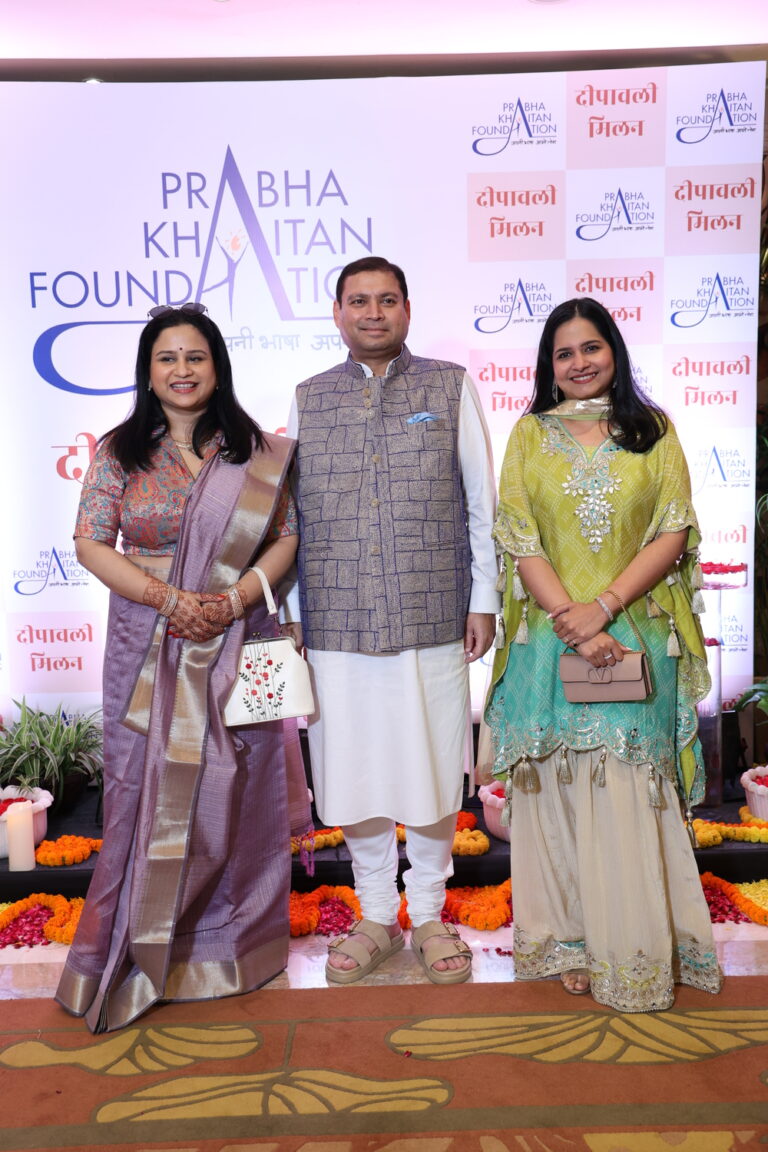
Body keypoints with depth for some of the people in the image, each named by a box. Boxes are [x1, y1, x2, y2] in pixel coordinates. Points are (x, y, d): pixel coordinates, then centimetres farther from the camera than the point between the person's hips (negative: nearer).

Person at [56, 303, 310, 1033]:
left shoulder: (256, 452, 4)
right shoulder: (119, 451, 4)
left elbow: (286, 537, 1)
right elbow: (91, 544, -1)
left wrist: (233, 599, -14)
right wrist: (168, 598, -14)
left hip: (234, 646, 0)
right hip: (147, 650, 0)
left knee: (231, 790, 7)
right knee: (145, 791, 4)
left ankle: (228, 943, 26)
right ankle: (138, 949, 22)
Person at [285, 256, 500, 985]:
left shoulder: (450, 388, 7)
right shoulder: (307, 400, 11)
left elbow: (482, 501, 6)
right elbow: (287, 514, 10)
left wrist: (484, 599, 1)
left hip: (432, 618, -1)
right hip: (336, 624, 2)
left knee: (431, 771, 6)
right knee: (353, 773, 8)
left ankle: (429, 916, 27)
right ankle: (376, 918, 28)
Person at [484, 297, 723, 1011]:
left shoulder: (653, 430, 9)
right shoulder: (531, 434, 9)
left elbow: (674, 532, 0)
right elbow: (519, 541, 0)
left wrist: (605, 606, -13)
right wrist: (572, 621, -12)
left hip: (637, 641, 0)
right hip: (550, 643, 1)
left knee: (630, 790, 1)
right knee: (559, 788, 4)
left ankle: (639, 948, 16)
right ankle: (572, 942, 18)